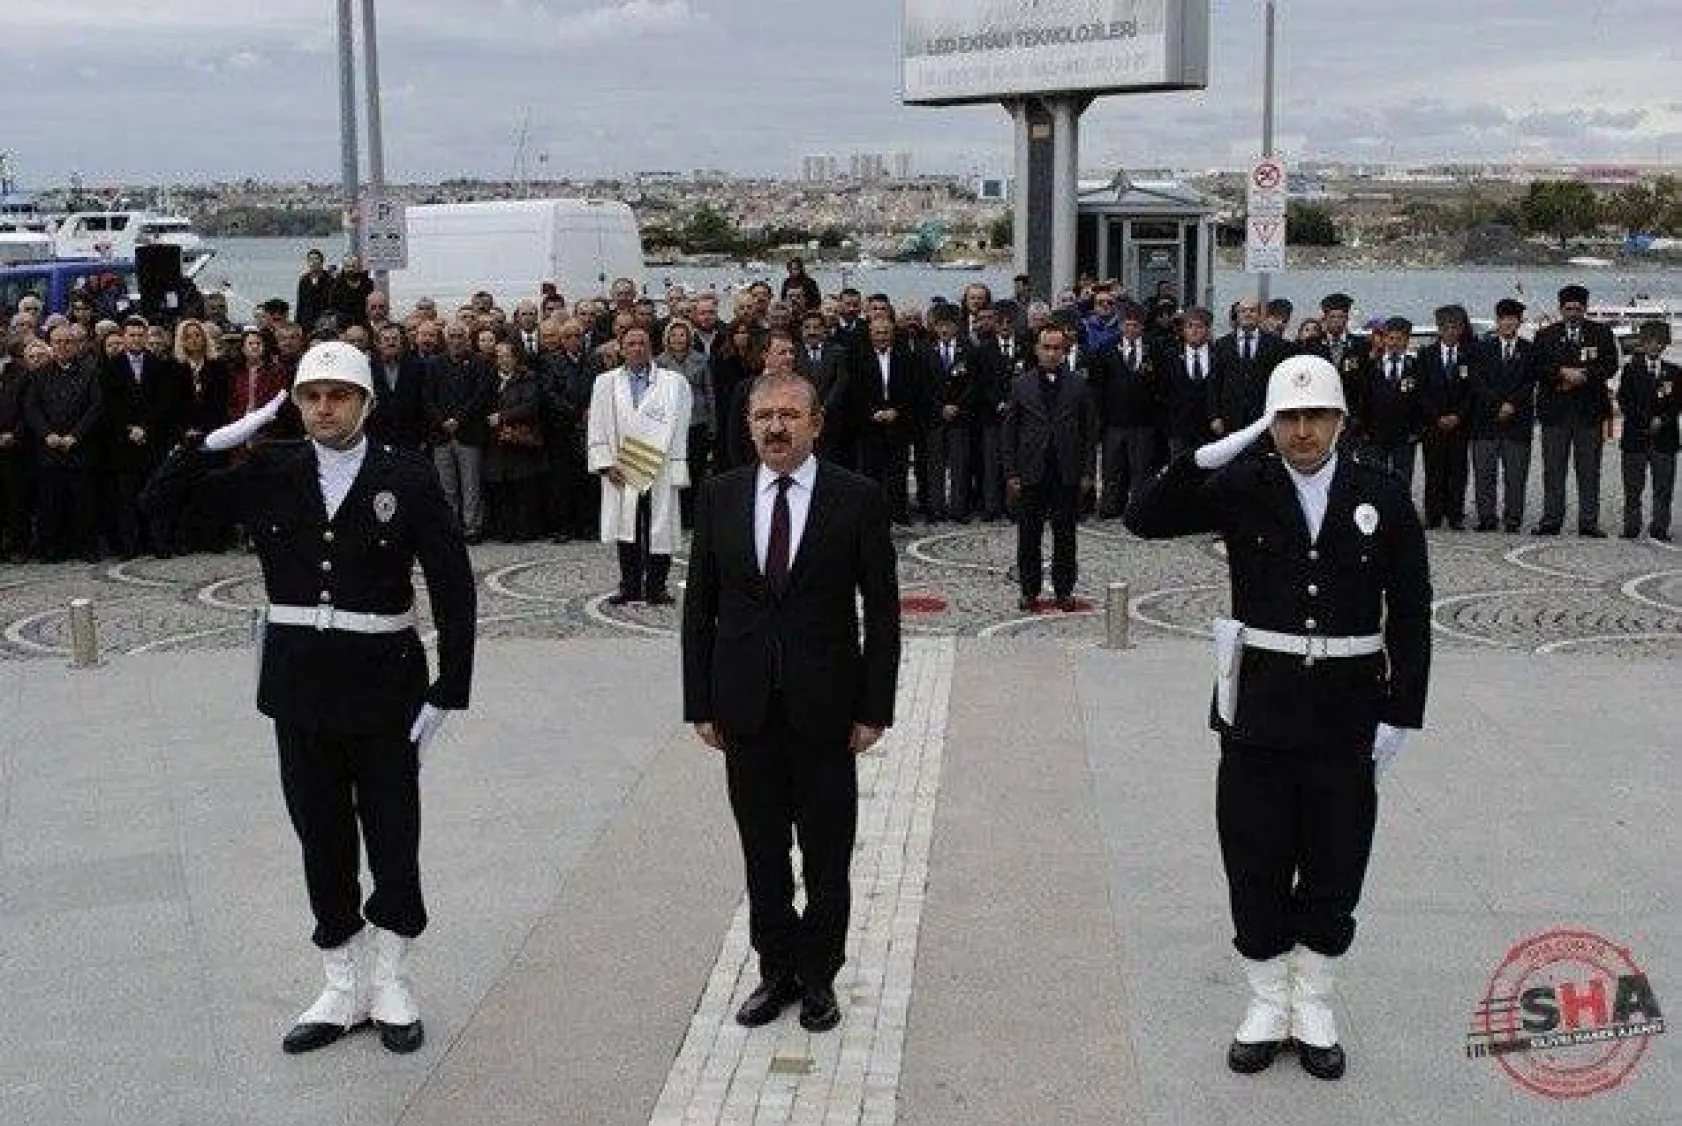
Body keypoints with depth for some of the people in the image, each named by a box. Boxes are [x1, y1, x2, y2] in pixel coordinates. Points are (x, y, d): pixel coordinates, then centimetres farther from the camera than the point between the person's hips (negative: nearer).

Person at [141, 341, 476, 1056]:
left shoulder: (407, 479, -7)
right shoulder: (269, 474, 2)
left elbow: (454, 587, -5)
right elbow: (160, 499, 4)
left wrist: (448, 691, -9)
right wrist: (220, 439, -11)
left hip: (383, 683, -3)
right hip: (299, 685, 3)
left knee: (394, 837, 6)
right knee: (322, 841, 11)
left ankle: (390, 985, 25)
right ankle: (343, 991, 26)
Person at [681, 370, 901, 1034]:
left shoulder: (857, 499, -5)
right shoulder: (719, 497, 2)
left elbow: (882, 610, -3)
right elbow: (699, 606, 6)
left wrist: (875, 708, -6)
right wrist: (700, 704, 2)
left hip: (824, 709, -2)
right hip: (745, 710, 2)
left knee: (826, 856, 9)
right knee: (762, 854, 11)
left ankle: (818, 977, 25)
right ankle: (777, 970, 27)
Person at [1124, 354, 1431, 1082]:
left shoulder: (1383, 498, -2)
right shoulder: (1241, 489, -2)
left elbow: (1410, 615, 1)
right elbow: (1145, 519, -11)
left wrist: (1400, 715, -3)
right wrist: (1213, 454, -20)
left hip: (1346, 713, 0)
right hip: (1259, 707, 0)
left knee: (1335, 866, 10)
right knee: (1256, 864, 7)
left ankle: (1312, 1006, 28)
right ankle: (1268, 1003, 25)